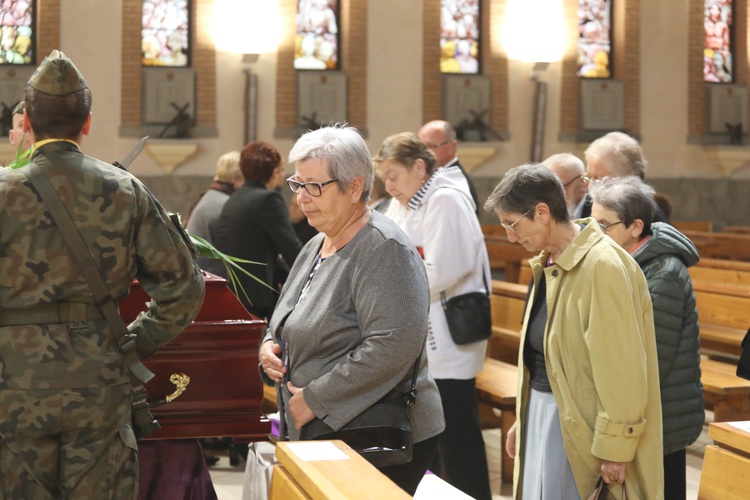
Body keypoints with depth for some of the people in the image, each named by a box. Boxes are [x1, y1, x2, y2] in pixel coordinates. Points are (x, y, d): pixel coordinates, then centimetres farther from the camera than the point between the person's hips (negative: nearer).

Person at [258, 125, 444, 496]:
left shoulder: (384, 249, -16)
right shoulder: (317, 246, 13)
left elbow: (394, 345, -26)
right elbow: (292, 323, 26)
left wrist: (315, 399, -21)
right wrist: (270, 346, 3)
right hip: (321, 438, 8)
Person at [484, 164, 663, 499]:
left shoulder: (603, 266, -20)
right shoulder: (549, 261, 9)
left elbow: (622, 369, -20)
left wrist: (614, 449, -18)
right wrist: (523, 418, 18)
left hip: (579, 424, -8)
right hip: (542, 409, 9)